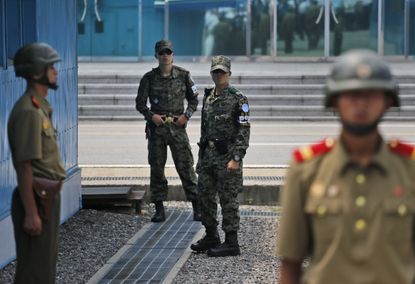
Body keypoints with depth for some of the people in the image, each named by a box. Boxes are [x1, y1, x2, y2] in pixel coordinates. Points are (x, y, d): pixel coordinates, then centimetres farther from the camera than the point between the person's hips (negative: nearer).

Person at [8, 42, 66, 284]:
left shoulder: (41, 108, 12)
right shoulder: (28, 112, -19)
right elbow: (24, 166, -22)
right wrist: (31, 213, -23)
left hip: (47, 197, 10)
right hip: (36, 200, -10)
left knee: (46, 264, 17)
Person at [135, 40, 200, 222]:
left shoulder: (183, 75, 3)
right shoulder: (149, 78, 2)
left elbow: (193, 99, 11)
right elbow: (140, 103, 6)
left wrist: (187, 115, -5)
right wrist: (151, 115, -11)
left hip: (177, 127, -1)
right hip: (156, 128, 1)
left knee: (186, 166, -3)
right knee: (156, 168, 3)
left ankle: (196, 207, 3)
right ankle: (159, 209, 9)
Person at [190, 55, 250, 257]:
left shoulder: (238, 99, -9)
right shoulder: (208, 97, 13)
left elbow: (243, 131, -13)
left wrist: (236, 158, -19)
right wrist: (201, 156, 17)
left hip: (227, 155, -7)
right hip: (208, 155, 7)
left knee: (228, 199, -4)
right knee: (205, 196, 11)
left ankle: (231, 243, 1)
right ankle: (211, 237, 24)